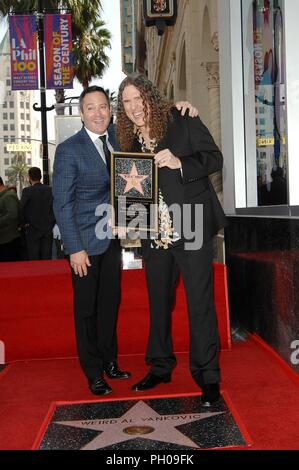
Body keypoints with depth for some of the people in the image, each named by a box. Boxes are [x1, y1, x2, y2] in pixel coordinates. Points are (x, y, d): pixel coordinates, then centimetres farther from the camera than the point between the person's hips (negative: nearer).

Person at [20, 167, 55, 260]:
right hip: (48, 229, 3)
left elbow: (21, 208, -19)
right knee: (47, 258, 7)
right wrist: (52, 222, 10)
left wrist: (24, 223, -5)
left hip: (33, 229, -3)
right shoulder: (50, 190, 2)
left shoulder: (27, 191, -9)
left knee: (33, 259, 2)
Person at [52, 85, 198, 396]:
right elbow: (62, 204, -12)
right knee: (86, 308, 6)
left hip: (111, 238, 6)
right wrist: (75, 248, -16)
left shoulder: (116, 135, 4)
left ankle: (109, 362, 31)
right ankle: (93, 373, 20)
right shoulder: (68, 150, -12)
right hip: (85, 242, -5)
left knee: (110, 302, 15)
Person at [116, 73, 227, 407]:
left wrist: (180, 163, -23)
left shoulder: (182, 122, -3)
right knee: (158, 303, 16)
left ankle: (208, 377, 12)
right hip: (155, 235, 6)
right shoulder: (130, 141, 10)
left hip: (192, 229, -5)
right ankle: (160, 367, 34)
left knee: (200, 303, -2)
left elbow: (215, 158, -7)